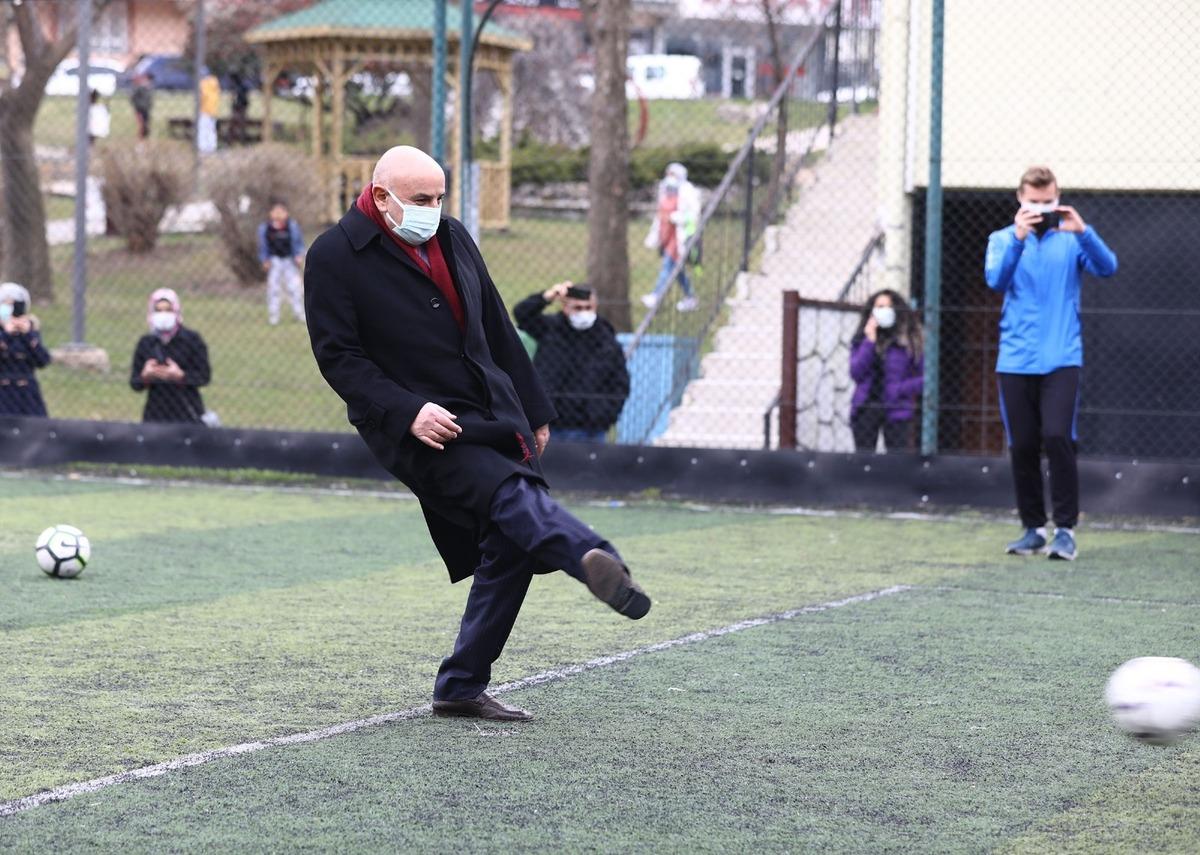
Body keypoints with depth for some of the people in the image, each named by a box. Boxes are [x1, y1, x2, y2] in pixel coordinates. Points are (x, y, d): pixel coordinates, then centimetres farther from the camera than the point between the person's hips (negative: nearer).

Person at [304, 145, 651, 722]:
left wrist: (533, 410, 21)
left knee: (512, 549, 0)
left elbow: (497, 329, 21)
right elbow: (338, 356, -9)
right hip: (423, 431, -7)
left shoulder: (452, 238, 15)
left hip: (495, 418, 7)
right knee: (508, 495, -31)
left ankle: (461, 687, 9)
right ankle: (591, 557, -58)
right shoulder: (333, 258, -5)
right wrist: (407, 411, -21)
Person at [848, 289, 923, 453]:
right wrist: (870, 341, -8)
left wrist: (901, 389, -11)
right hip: (866, 409, 2)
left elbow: (924, 377, 1)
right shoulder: (861, 339, 9)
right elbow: (856, 372, -4)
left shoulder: (909, 341, 2)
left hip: (896, 410, -2)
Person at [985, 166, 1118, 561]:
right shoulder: (1003, 239, 8)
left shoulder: (1070, 239, 5)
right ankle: (1033, 528, 17)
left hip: (1061, 359, -2)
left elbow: (1107, 267, -10)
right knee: (1022, 446, 4)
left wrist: (1083, 231, -25)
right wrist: (1018, 237, -23)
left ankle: (1066, 529, -7)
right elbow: (995, 279, -10)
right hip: (1016, 361, 2)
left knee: (1057, 437, -16)